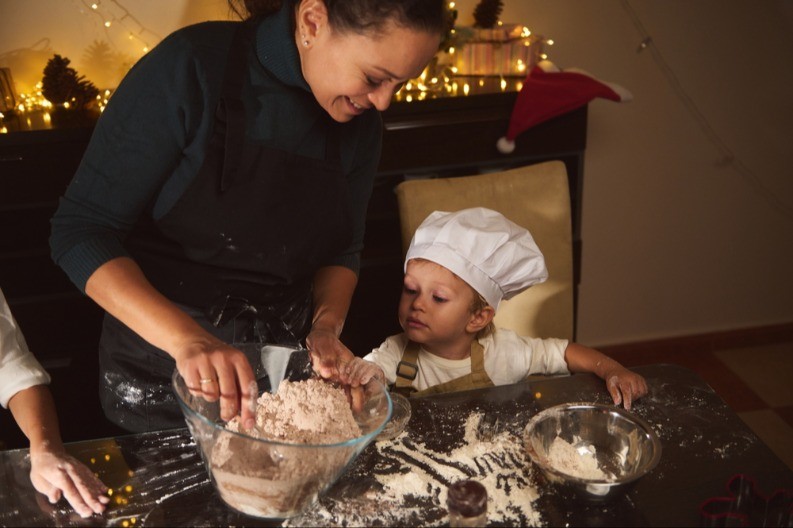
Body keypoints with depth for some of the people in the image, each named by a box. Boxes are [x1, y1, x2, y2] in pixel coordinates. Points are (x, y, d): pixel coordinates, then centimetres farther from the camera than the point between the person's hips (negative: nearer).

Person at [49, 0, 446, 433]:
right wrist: (186, 338, -34)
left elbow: (342, 248, 5)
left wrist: (326, 327, -15)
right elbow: (79, 230, -21)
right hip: (163, 370, -4)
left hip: (285, 360, 4)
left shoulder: (361, 121, -6)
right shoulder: (191, 68, -22)